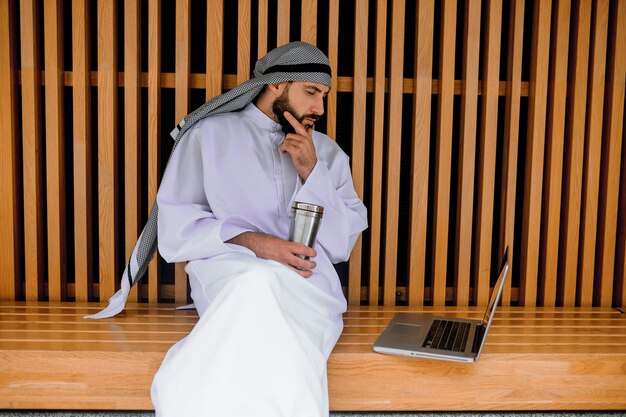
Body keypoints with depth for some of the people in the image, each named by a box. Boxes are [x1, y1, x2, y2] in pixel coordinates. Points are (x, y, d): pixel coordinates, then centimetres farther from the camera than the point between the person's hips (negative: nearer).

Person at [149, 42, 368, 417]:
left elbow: (342, 245, 12)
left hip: (307, 278, 2)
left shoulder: (328, 153, 20)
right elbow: (175, 229, 2)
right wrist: (248, 240, -15)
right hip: (226, 271, -1)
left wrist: (311, 172, 1)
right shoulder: (211, 134, 12)